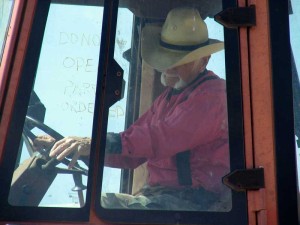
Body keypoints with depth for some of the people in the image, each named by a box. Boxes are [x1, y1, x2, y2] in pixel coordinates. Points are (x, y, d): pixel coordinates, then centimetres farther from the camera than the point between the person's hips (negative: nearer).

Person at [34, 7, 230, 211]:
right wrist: (78, 147, 2)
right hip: (158, 192, 8)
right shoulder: (168, 97, 20)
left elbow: (168, 136, -26)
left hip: (198, 200, -8)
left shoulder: (213, 94, -9)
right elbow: (130, 154, 15)